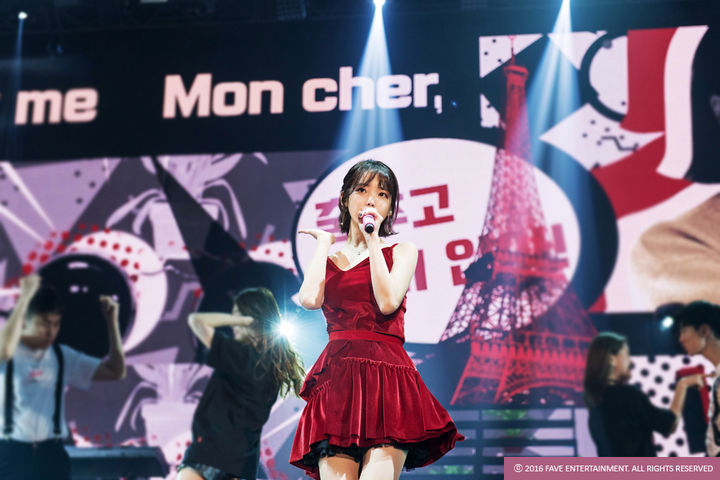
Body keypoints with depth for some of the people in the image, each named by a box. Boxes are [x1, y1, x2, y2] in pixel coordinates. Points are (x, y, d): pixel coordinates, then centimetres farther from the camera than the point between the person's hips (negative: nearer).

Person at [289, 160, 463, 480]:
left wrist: (372, 239, 0)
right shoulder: (327, 257, 19)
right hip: (336, 379, 2)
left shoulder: (401, 251, 13)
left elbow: (388, 303, -7)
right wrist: (324, 243, 10)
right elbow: (310, 299, -4)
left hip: (387, 378, -2)